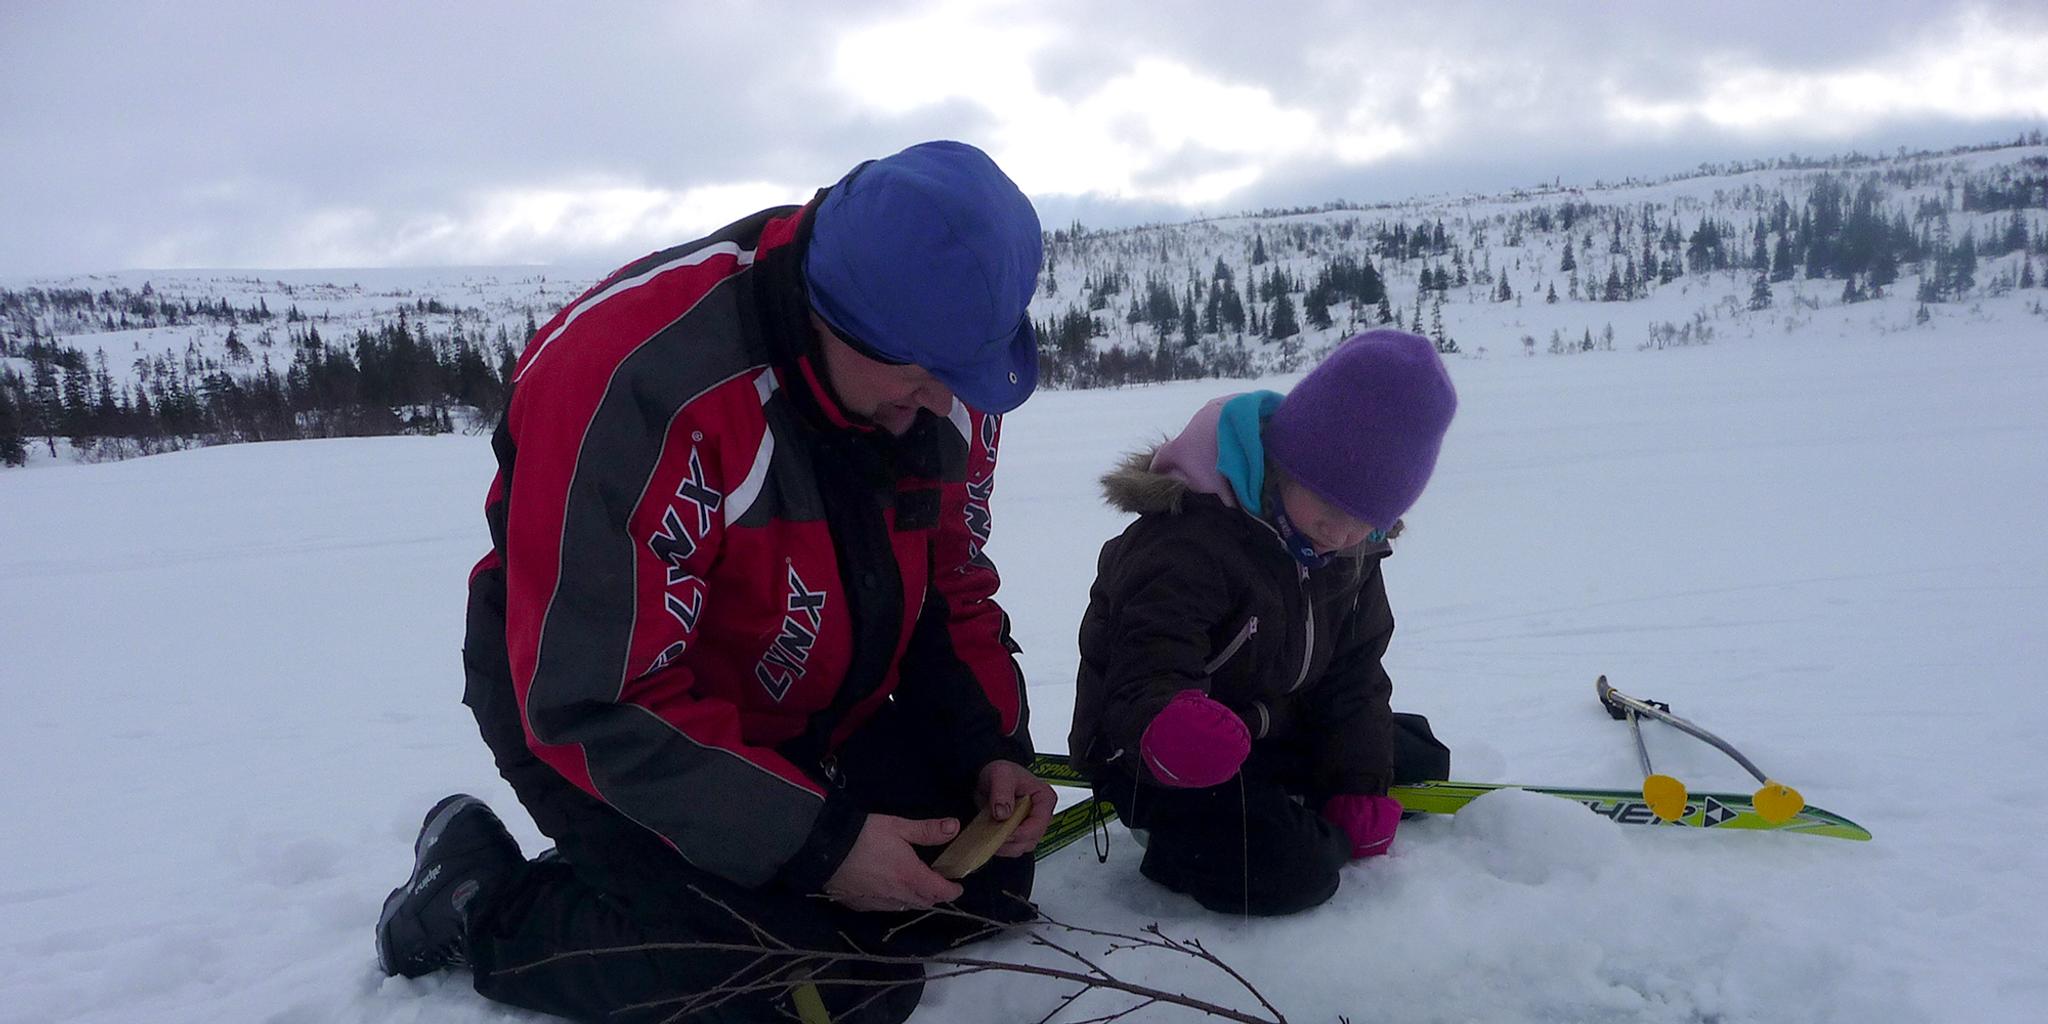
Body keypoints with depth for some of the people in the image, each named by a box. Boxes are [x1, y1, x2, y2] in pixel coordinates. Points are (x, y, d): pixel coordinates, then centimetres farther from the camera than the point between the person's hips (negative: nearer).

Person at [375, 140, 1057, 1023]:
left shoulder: (941, 369, -11)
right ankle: (486, 900, 1)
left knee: (984, 883, 7)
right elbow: (597, 701, -30)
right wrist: (817, 844, -30)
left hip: (814, 718, 7)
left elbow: (949, 586, 4)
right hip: (595, 721, -7)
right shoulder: (635, 384, -34)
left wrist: (991, 749, -10)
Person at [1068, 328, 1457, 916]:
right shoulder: (1188, 541, -29)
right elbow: (1148, 672, -36)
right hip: (1146, 751, -8)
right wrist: (1163, 725, -59)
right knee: (1289, 875, -27)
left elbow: (1353, 678, 4)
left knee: (1421, 762, 13)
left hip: (1275, 730, 9)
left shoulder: (1353, 550, -2)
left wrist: (1359, 786, -4)